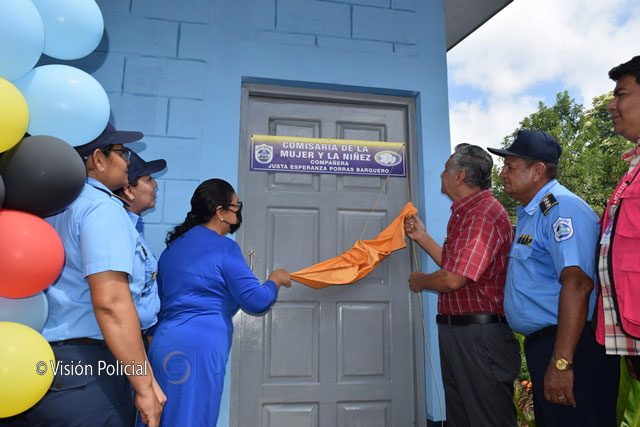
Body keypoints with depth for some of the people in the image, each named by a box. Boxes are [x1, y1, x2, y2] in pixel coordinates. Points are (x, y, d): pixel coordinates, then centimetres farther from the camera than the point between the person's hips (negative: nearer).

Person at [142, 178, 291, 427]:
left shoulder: (174, 245, 16)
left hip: (164, 341, 8)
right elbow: (256, 301, -11)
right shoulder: (224, 247, -8)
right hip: (198, 348, -8)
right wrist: (275, 280, 7)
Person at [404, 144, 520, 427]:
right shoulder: (465, 214, 16)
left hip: (480, 336, -10)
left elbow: (453, 279, -25)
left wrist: (420, 281, -5)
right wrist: (422, 238, 17)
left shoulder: (482, 214, -18)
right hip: (456, 334, 11)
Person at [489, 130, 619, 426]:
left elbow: (577, 283, -28)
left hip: (570, 347, -10)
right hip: (540, 344, 10)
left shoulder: (562, 208, -17)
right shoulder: (530, 213, 15)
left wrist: (561, 362, -31)